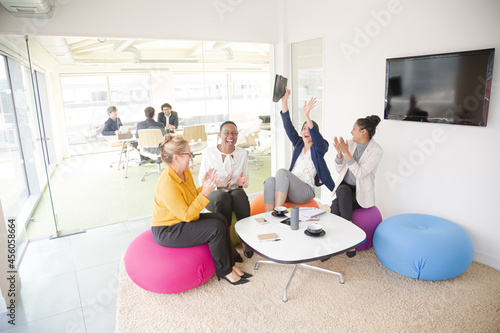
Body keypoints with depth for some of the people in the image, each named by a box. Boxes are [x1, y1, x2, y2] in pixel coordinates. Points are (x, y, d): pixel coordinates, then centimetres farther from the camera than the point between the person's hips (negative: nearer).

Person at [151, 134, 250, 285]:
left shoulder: (185, 172, 0)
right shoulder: (167, 184, -29)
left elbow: (192, 200, 8)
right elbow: (187, 215, -27)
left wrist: (203, 186, -9)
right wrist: (205, 192, -27)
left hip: (181, 220, 10)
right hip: (166, 232, -9)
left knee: (220, 218, -1)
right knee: (216, 228, -19)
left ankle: (229, 265, 7)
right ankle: (224, 271, 1)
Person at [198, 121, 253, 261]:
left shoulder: (242, 153, 5)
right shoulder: (209, 152, -3)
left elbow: (246, 182, 11)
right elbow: (202, 180, -1)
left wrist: (241, 183, -14)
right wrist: (219, 185, -20)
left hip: (236, 192, 2)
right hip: (214, 194, -2)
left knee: (239, 194, -35)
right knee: (223, 196, -37)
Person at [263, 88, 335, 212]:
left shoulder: (319, 148, 7)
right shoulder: (298, 143, 21)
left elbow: (316, 136, -16)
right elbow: (288, 126, 10)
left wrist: (307, 116, -33)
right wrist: (284, 100, 0)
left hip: (305, 190, -4)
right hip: (290, 189, 4)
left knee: (281, 172, -32)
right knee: (270, 180, -30)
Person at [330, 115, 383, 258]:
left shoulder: (376, 151, -10)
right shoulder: (350, 144, 5)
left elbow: (360, 173, -20)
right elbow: (339, 170, 6)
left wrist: (346, 153, -23)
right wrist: (339, 152, -10)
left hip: (361, 193, -4)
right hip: (344, 188, 5)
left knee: (336, 205, -31)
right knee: (342, 190, -32)